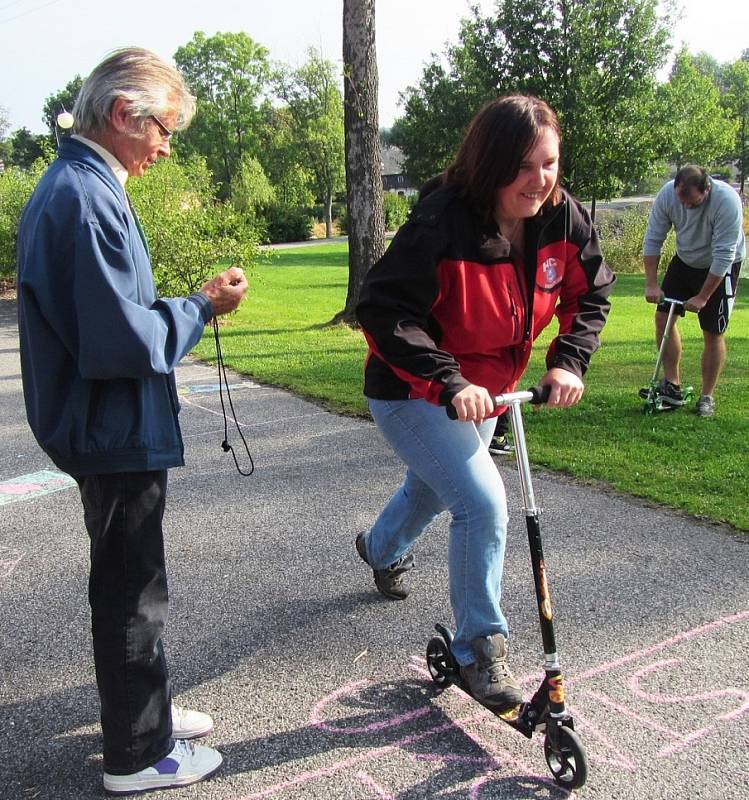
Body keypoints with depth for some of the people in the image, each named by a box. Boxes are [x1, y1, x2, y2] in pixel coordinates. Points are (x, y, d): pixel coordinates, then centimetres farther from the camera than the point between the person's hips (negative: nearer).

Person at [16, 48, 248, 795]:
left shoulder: (68, 185, 10)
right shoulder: (87, 197, -22)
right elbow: (124, 341, -27)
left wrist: (185, 304, 6)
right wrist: (202, 307, -14)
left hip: (102, 424, 10)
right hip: (117, 431, -10)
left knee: (128, 583, 22)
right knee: (131, 591, 5)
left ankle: (143, 706, 41)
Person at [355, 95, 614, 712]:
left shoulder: (563, 217, -12)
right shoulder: (441, 226, -31)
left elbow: (590, 291, 0)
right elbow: (382, 310, -30)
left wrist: (569, 361, -16)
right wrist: (448, 383, -39)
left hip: (483, 390, 7)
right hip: (413, 396, -7)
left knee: (433, 487, 28)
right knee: (484, 502, -20)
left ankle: (382, 547, 63)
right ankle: (481, 650, 1)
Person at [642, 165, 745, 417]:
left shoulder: (727, 201, -32)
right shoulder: (667, 194, -21)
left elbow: (723, 255, -29)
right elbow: (653, 239, -13)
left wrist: (702, 297, -26)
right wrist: (651, 284, -16)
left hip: (720, 267, -4)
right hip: (685, 261, 5)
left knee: (712, 333, -5)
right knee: (663, 316, -3)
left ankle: (707, 397, 8)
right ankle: (673, 387, 4)